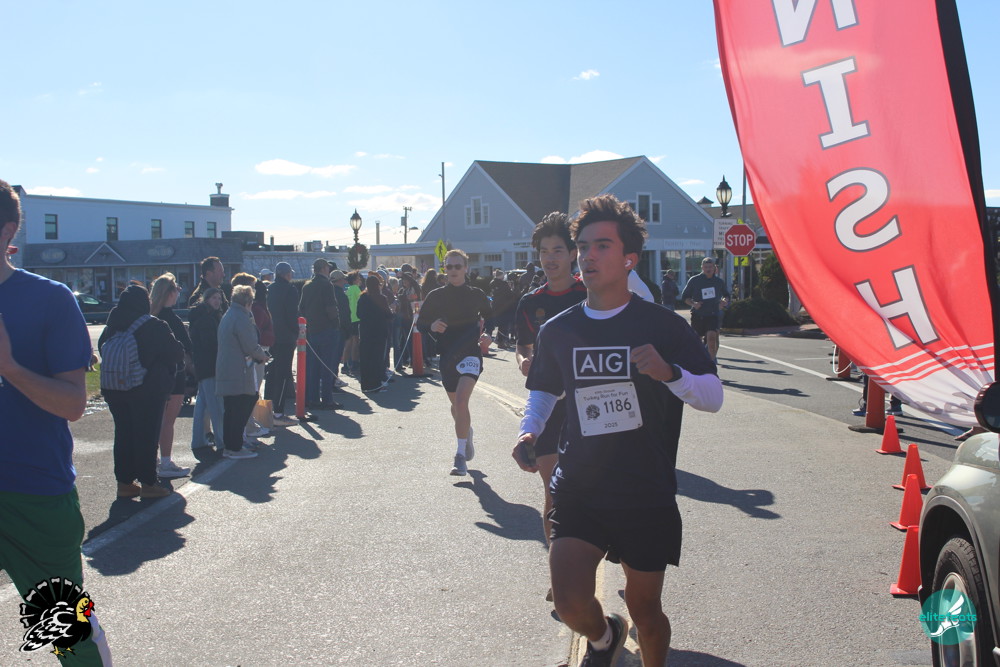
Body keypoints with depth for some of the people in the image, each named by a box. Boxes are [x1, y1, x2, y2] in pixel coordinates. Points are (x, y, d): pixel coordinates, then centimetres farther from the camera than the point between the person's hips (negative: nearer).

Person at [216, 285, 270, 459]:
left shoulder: (228, 315, 15)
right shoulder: (242, 318, -17)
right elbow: (251, 347, -17)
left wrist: (258, 353, 15)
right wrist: (262, 355, 2)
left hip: (226, 371, 10)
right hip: (239, 373, -10)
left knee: (231, 410, 16)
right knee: (240, 410, -3)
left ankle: (230, 446, 21)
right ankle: (235, 448, 1)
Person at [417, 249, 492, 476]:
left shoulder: (476, 294, 2)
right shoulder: (436, 296, 3)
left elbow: (491, 319, 18)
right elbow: (420, 323, 6)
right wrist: (431, 327, -13)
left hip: (470, 353, -3)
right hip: (446, 355, 3)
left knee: (461, 400, -21)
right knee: (456, 404, 17)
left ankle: (461, 456, -17)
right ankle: (467, 433, 49)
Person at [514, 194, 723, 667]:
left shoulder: (662, 325, -5)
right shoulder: (557, 330, 4)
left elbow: (713, 397, -8)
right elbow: (543, 391, 19)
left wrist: (668, 372, -27)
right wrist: (529, 431, -1)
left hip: (647, 494, -2)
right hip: (579, 487, 2)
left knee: (644, 607, 8)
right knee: (570, 603, -10)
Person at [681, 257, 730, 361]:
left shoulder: (719, 281, 6)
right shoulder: (694, 280, -1)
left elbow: (726, 295, 21)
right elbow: (685, 297, 5)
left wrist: (725, 300, -2)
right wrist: (693, 304, -14)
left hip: (712, 315, 0)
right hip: (697, 315, 0)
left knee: (711, 336, -23)